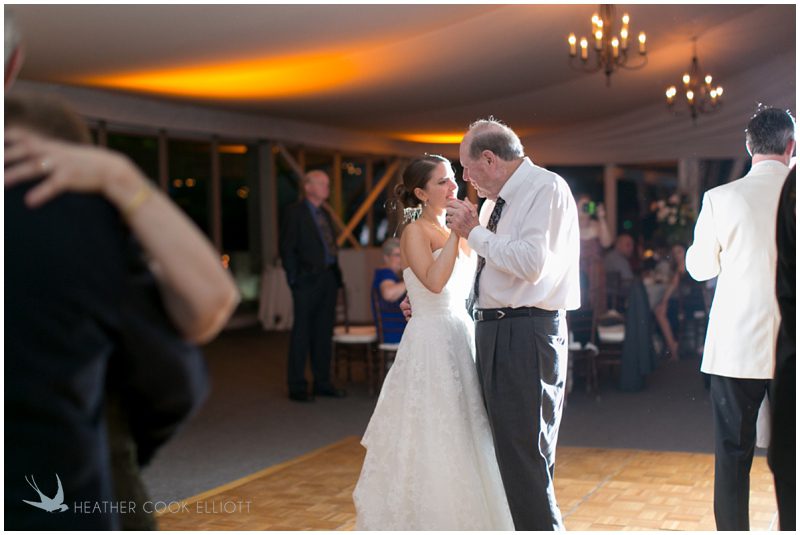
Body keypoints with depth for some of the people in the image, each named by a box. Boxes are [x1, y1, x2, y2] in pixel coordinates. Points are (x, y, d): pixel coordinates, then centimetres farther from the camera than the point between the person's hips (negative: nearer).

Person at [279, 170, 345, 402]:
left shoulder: (325, 215, 18)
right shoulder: (295, 212, -4)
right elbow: (287, 248, -8)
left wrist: (336, 275, 9)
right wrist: (294, 278, -13)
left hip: (328, 278, 7)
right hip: (308, 280, -7)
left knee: (324, 333, 11)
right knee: (302, 334, -2)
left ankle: (322, 382, 19)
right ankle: (297, 387, 3)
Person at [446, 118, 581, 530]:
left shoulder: (546, 188, -10)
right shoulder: (495, 202, 16)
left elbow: (530, 264, -24)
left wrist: (474, 232, -13)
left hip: (527, 334, -9)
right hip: (494, 332, 9)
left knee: (525, 456, -7)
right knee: (504, 450, 17)